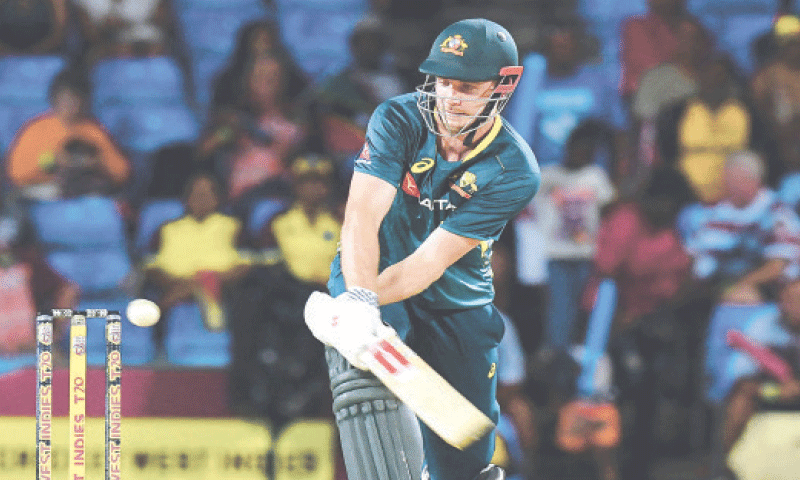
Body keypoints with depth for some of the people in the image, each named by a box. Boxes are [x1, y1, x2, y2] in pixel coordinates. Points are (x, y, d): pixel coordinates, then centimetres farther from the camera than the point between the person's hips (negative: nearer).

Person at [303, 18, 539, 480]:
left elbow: (433, 259, -23)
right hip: (368, 278, -1)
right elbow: (362, 216, -25)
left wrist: (357, 305, -35)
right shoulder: (399, 120, -14)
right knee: (366, 377, -33)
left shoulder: (514, 172, -17)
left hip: (458, 303, 1)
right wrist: (357, 300, -43)